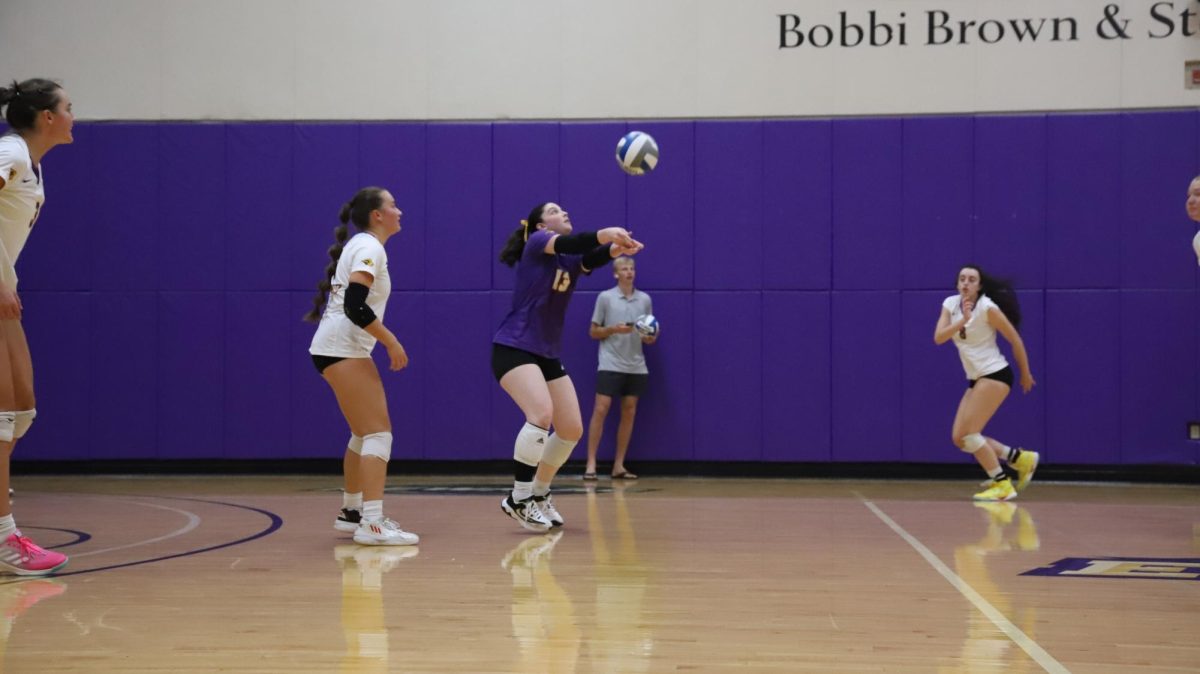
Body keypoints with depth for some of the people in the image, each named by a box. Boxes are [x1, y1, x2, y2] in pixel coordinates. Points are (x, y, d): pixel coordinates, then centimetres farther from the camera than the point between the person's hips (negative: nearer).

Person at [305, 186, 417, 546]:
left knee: (364, 434, 18)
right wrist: (391, 342, -17)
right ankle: (372, 523, -21)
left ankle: (351, 512, 27)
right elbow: (355, 306, -22)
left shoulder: (363, 246, 18)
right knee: (379, 434, -14)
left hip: (343, 349, 10)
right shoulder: (369, 248, -11)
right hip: (342, 349, -10)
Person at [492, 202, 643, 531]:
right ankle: (519, 499, -18)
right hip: (513, 348, -8)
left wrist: (615, 249, -37)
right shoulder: (536, 243, -4)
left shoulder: (571, 261, 11)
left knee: (571, 429, 4)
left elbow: (591, 258, -13)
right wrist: (606, 234, -45)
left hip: (547, 355, 8)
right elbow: (568, 243, -27)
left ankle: (539, 494, 22)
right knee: (542, 413, -27)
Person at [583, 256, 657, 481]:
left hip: (636, 367, 4)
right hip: (610, 364, -4)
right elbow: (593, 332, 2)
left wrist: (650, 337, -8)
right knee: (600, 410, -9)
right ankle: (591, 464, -6)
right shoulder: (605, 297, 0)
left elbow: (650, 334, 16)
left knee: (629, 413, 4)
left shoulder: (645, 299, 9)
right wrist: (614, 329, -14)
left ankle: (619, 466, 10)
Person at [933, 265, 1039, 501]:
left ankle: (1003, 485, -4)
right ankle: (1022, 459, 14)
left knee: (967, 433, -14)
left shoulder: (987, 308, -14)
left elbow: (1015, 339, -6)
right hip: (976, 379, 8)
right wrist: (962, 320, -24)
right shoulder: (950, 304, 4)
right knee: (960, 438, 3)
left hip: (995, 374, -8)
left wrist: (1025, 374, 2)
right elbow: (938, 337, -9)